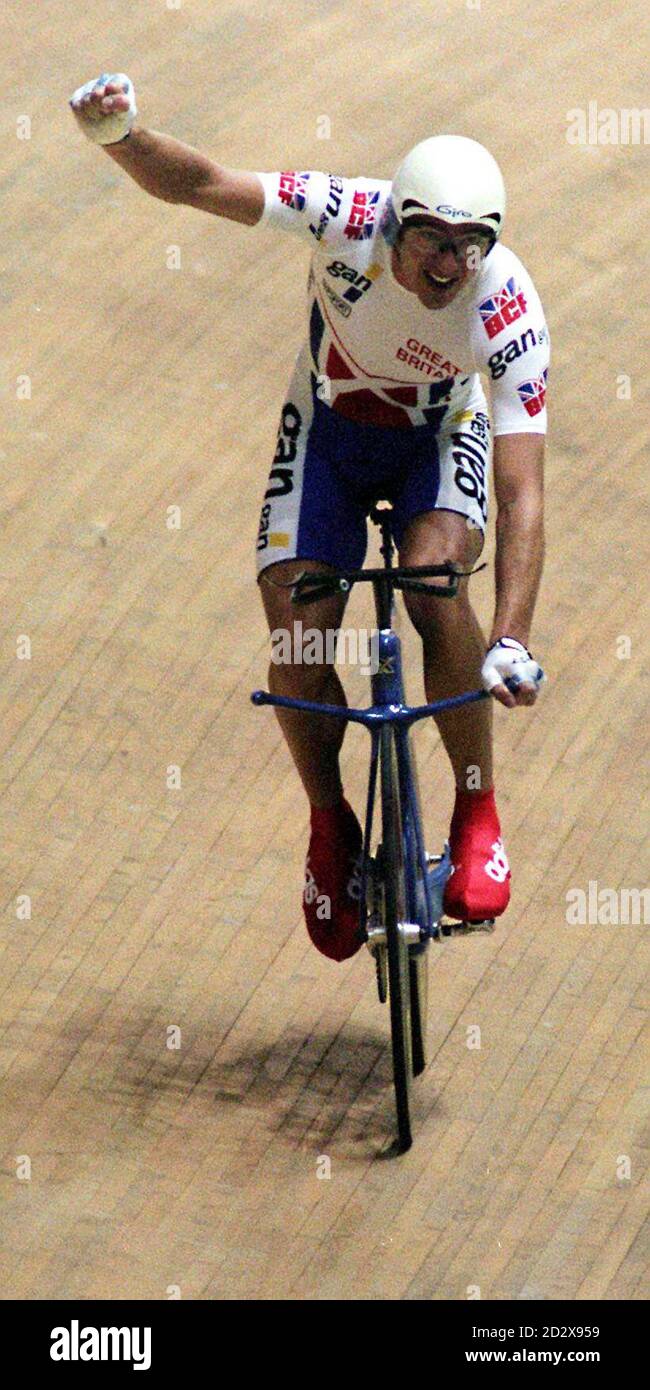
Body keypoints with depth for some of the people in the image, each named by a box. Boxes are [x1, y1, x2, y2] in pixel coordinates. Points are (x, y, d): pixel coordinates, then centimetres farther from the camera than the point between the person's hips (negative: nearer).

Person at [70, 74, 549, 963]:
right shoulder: (352, 218, -30)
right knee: (297, 645, -14)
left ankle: (479, 814, -14)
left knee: (435, 579, -32)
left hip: (440, 435, -1)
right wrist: (120, 135, -55)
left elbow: (523, 495, -34)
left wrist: (511, 639, -45)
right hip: (329, 429, 1)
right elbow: (200, 186, -33)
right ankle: (331, 829, 13)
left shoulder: (510, 312, -31)